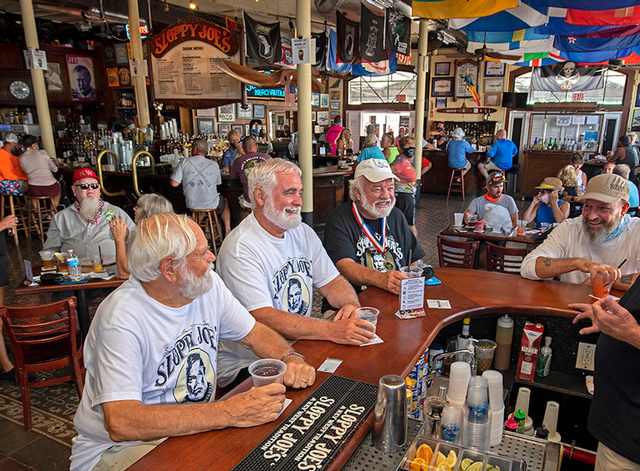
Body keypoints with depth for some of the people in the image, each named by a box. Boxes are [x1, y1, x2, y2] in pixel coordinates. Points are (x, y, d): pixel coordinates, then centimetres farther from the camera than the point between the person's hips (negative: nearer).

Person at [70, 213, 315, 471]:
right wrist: (228, 413, -36)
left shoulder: (208, 285, -4)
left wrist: (290, 358, -16)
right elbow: (121, 423, -32)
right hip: (123, 447, -6)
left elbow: (254, 333, 6)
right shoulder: (121, 317, -25)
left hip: (197, 428, 6)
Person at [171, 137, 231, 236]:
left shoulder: (184, 162, -10)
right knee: (224, 201, 32)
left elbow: (174, 183, -10)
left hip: (191, 205, 1)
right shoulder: (214, 165, -8)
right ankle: (227, 231, 34)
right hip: (211, 205, -1)